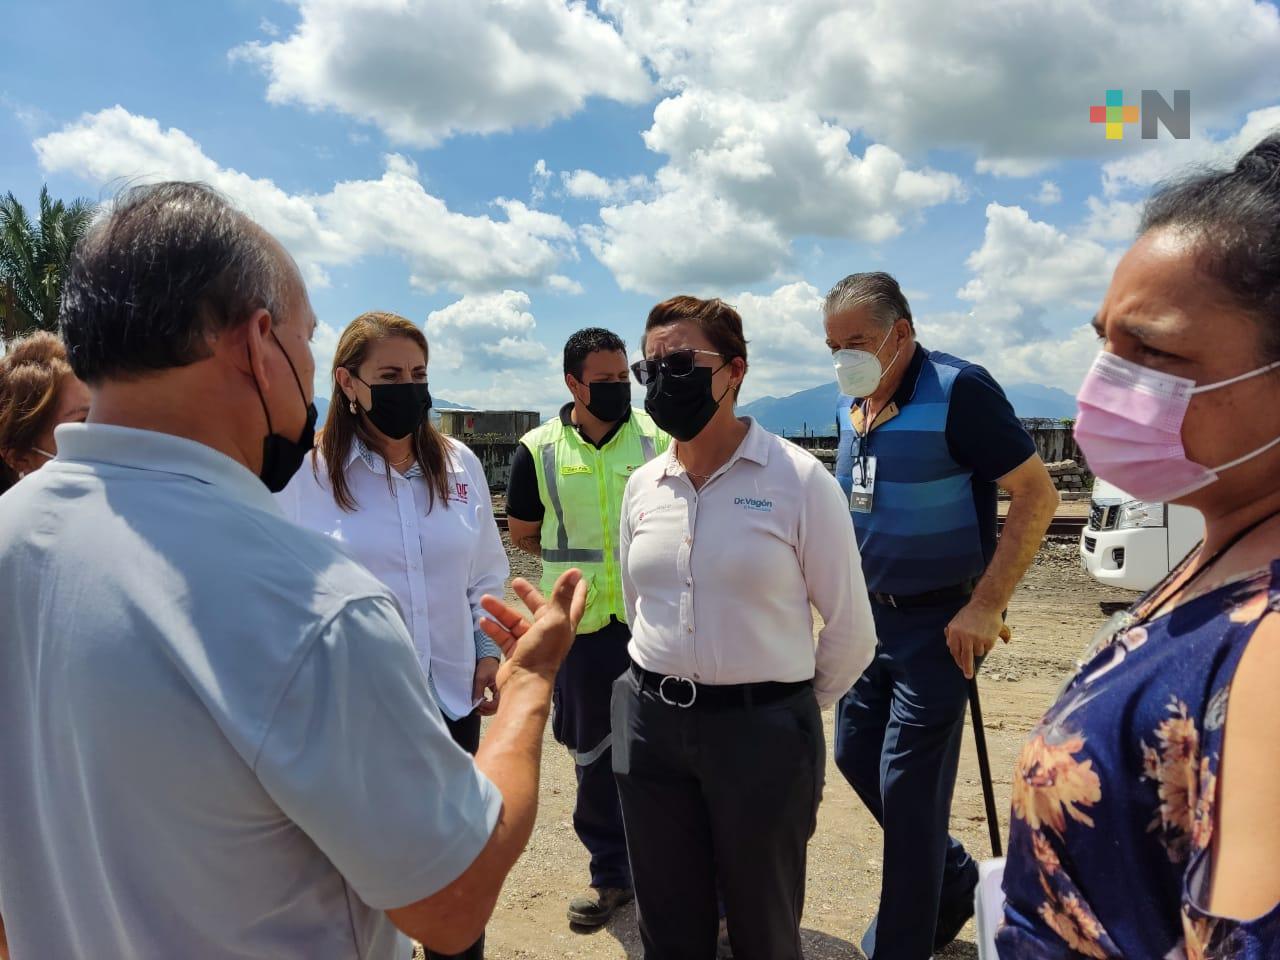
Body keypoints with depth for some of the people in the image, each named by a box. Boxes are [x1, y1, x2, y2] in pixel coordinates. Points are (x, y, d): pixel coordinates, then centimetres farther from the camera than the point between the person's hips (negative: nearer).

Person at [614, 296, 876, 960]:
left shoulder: (799, 480, -11)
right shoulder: (643, 486, 4)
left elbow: (850, 632, -5)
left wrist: (788, 705, 6)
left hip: (761, 732, -4)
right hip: (653, 726, 4)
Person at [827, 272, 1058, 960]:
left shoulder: (958, 390, -17)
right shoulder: (851, 405, 5)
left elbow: (1037, 492, -18)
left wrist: (985, 607, -20)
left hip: (939, 622, -8)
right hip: (870, 613, 8)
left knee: (907, 785, 0)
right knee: (855, 755, 15)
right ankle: (955, 881, 38)